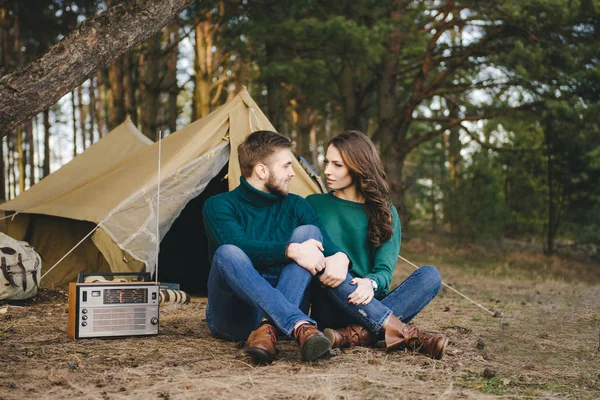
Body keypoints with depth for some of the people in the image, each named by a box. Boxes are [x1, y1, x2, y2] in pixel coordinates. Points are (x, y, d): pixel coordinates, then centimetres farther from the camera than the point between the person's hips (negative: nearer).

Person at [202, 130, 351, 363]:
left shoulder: (295, 206, 8)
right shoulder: (218, 206, -5)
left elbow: (326, 243, -6)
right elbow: (238, 245, -25)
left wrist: (339, 257, -31)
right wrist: (291, 250, -38)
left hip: (282, 307, 4)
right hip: (233, 319, -3)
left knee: (309, 231, -17)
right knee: (228, 254, -33)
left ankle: (268, 329, -36)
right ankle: (300, 326, -46)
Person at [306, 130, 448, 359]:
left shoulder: (385, 212, 8)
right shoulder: (314, 205, 9)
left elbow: (385, 268, -3)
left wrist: (371, 282, -28)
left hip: (371, 306, 2)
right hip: (330, 310, -2)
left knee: (430, 275, -22)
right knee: (328, 268, -34)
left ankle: (356, 334, -40)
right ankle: (404, 333, -39)